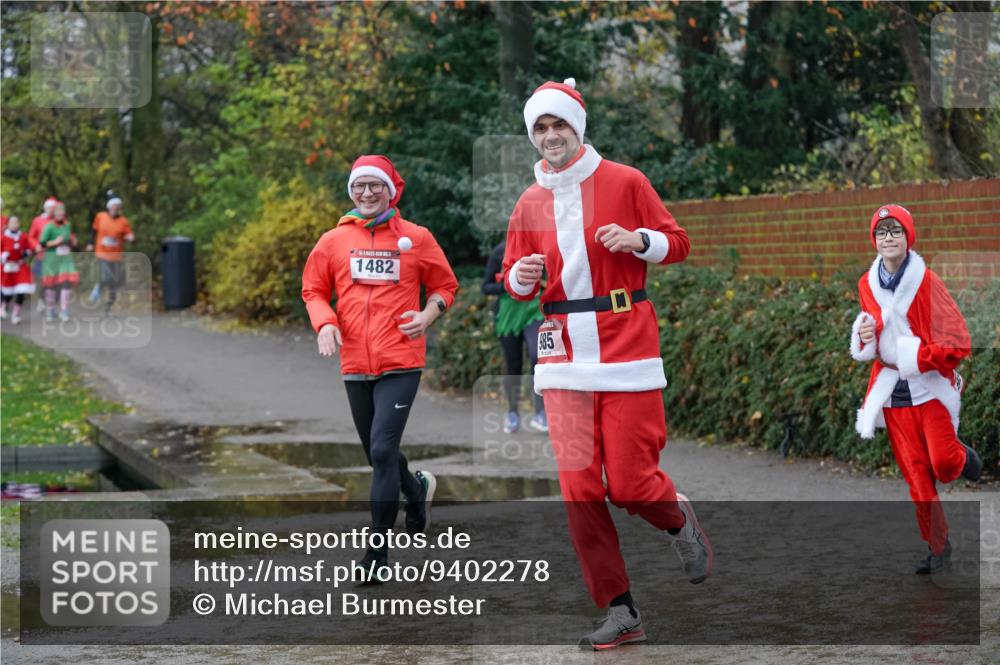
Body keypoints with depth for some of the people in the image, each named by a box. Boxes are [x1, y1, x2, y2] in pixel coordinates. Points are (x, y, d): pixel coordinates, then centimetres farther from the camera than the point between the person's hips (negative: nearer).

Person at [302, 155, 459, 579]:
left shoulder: (416, 238, 2)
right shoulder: (334, 240, 7)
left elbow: (445, 286, 11)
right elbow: (313, 290, 13)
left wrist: (428, 316, -8)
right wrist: (325, 322, -7)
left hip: (400, 363, -4)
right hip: (355, 364, 4)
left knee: (382, 451, -15)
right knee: (377, 454, 14)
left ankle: (377, 552, -9)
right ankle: (418, 488, 47)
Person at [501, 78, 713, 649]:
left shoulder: (624, 182, 1)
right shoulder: (530, 204, 11)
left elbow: (678, 242, 4)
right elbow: (515, 283, 16)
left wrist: (638, 240, -15)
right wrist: (521, 276, -7)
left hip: (627, 347, -3)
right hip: (564, 357, 3)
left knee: (629, 484, -8)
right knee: (579, 490, -4)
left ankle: (680, 520, 28)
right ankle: (621, 612, 5)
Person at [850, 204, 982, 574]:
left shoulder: (926, 282, -10)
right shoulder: (867, 285, 5)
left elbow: (958, 342, -11)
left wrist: (914, 358, -17)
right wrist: (864, 337, -4)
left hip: (931, 387, -4)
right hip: (892, 390, 4)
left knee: (943, 464, -13)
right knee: (916, 475, 3)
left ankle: (962, 456, 23)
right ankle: (938, 547, 14)